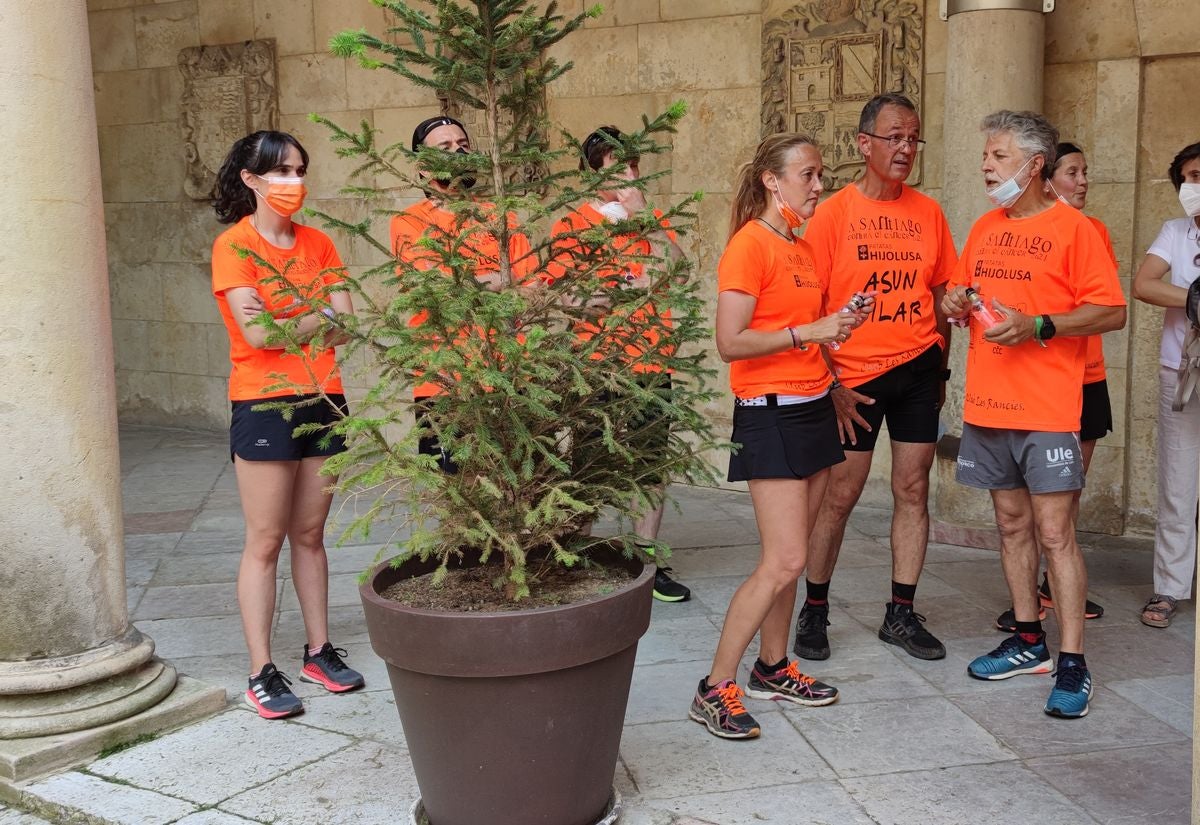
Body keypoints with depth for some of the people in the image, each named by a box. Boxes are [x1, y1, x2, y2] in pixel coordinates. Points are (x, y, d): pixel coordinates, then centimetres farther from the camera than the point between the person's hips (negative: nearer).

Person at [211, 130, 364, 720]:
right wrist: (315, 317, -4)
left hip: (323, 400, 5)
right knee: (265, 541, -1)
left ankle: (320, 652, 23)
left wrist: (284, 320, -11)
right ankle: (262, 674, 7)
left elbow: (345, 318, 2)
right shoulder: (233, 244, -5)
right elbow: (255, 333, -15)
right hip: (263, 405, -5)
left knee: (310, 534, 13)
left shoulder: (317, 244, 11)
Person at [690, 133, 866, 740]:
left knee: (788, 556, 12)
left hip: (814, 407, 9)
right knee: (785, 561, -11)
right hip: (770, 413, -9)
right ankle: (715, 690, -2)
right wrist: (809, 331, -21)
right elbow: (731, 343, -19)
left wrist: (839, 325, 5)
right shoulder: (749, 245, -12)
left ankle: (773, 668, 25)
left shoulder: (801, 250, 15)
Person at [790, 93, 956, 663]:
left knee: (913, 488, 7)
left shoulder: (928, 213, 7)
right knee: (840, 494, 1)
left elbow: (938, 296, 14)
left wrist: (941, 370, 10)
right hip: (855, 375, -4)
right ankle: (814, 611, 16)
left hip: (918, 368, 4)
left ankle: (901, 614, 18)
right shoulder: (833, 214, -4)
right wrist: (832, 385, -10)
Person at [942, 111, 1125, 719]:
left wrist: (1038, 325, -20)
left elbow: (1112, 311, -10)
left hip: (1047, 408, -6)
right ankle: (1028, 641, 26)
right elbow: (962, 292, 23)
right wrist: (956, 302, 0)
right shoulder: (985, 228, 13)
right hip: (987, 404, 7)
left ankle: (1072, 664, 0)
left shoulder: (1073, 228, -6)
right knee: (1012, 523, 13)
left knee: (1054, 533, -7)